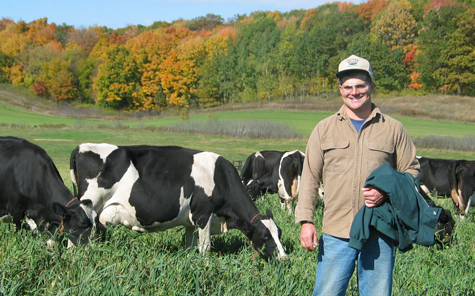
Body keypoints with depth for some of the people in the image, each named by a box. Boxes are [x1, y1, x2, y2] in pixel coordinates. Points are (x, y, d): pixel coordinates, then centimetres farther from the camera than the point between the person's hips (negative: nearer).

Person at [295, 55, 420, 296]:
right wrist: (306, 221, -2)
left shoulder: (393, 129, 6)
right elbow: (310, 177, 7)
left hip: (380, 234, 0)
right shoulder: (324, 129, 9)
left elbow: (411, 170, 10)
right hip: (335, 233, 0)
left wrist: (387, 192, -10)